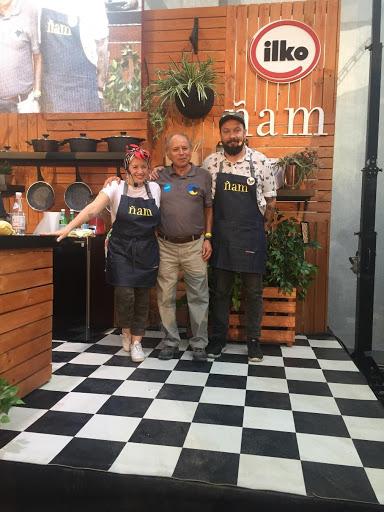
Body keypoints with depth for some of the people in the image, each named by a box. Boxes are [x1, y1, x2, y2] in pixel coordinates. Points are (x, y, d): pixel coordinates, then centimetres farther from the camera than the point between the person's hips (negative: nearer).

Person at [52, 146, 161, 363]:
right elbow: (92, 209, -14)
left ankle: (136, 341, 19)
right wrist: (68, 228, -25)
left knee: (142, 296, 4)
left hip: (147, 251, 3)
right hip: (121, 250, -2)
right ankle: (126, 330, 21)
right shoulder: (116, 188, -3)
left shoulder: (155, 188, 5)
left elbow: (158, 220, 11)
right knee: (125, 294, -9)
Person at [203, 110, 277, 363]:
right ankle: (218, 338, 23)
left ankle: (254, 340, 23)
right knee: (220, 290, 10)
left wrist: (262, 228, 4)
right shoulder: (210, 162, 1)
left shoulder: (260, 161, -2)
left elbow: (270, 200, 4)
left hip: (251, 237, -1)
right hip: (221, 236, 1)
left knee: (254, 291, 8)